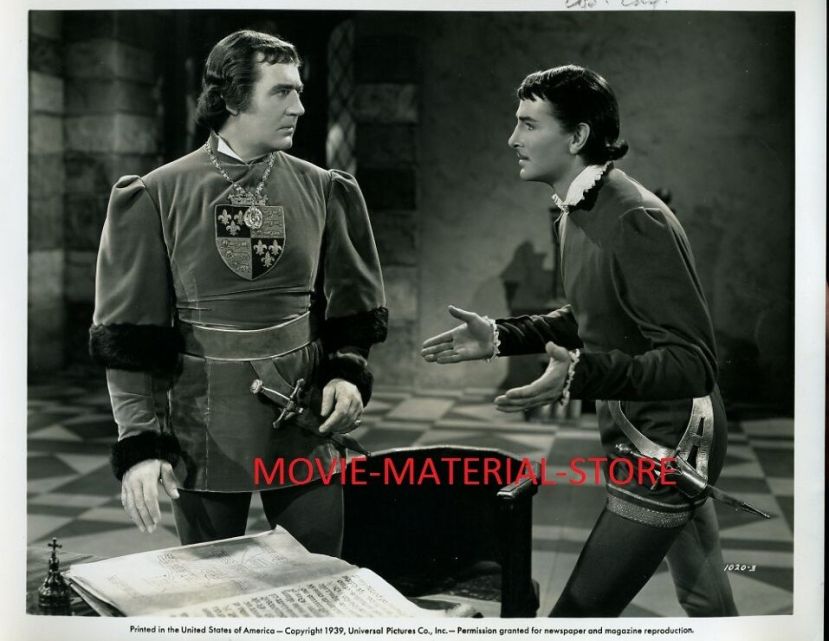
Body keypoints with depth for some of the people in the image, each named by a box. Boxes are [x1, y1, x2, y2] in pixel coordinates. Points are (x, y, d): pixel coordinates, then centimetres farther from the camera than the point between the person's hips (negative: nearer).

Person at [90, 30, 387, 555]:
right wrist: (140, 443, -10)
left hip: (305, 433, 2)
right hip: (203, 437, -2)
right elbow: (129, 338, -3)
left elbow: (350, 309, 11)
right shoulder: (157, 197, -4)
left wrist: (347, 371, -7)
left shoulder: (321, 192, 3)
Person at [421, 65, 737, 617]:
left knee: (580, 611, -8)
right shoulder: (579, 212, 5)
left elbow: (693, 361, -28)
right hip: (648, 436, 9)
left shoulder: (636, 220, -25)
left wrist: (582, 374, -41)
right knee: (708, 603, 22)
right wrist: (500, 337, 6)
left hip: (664, 446, -9)